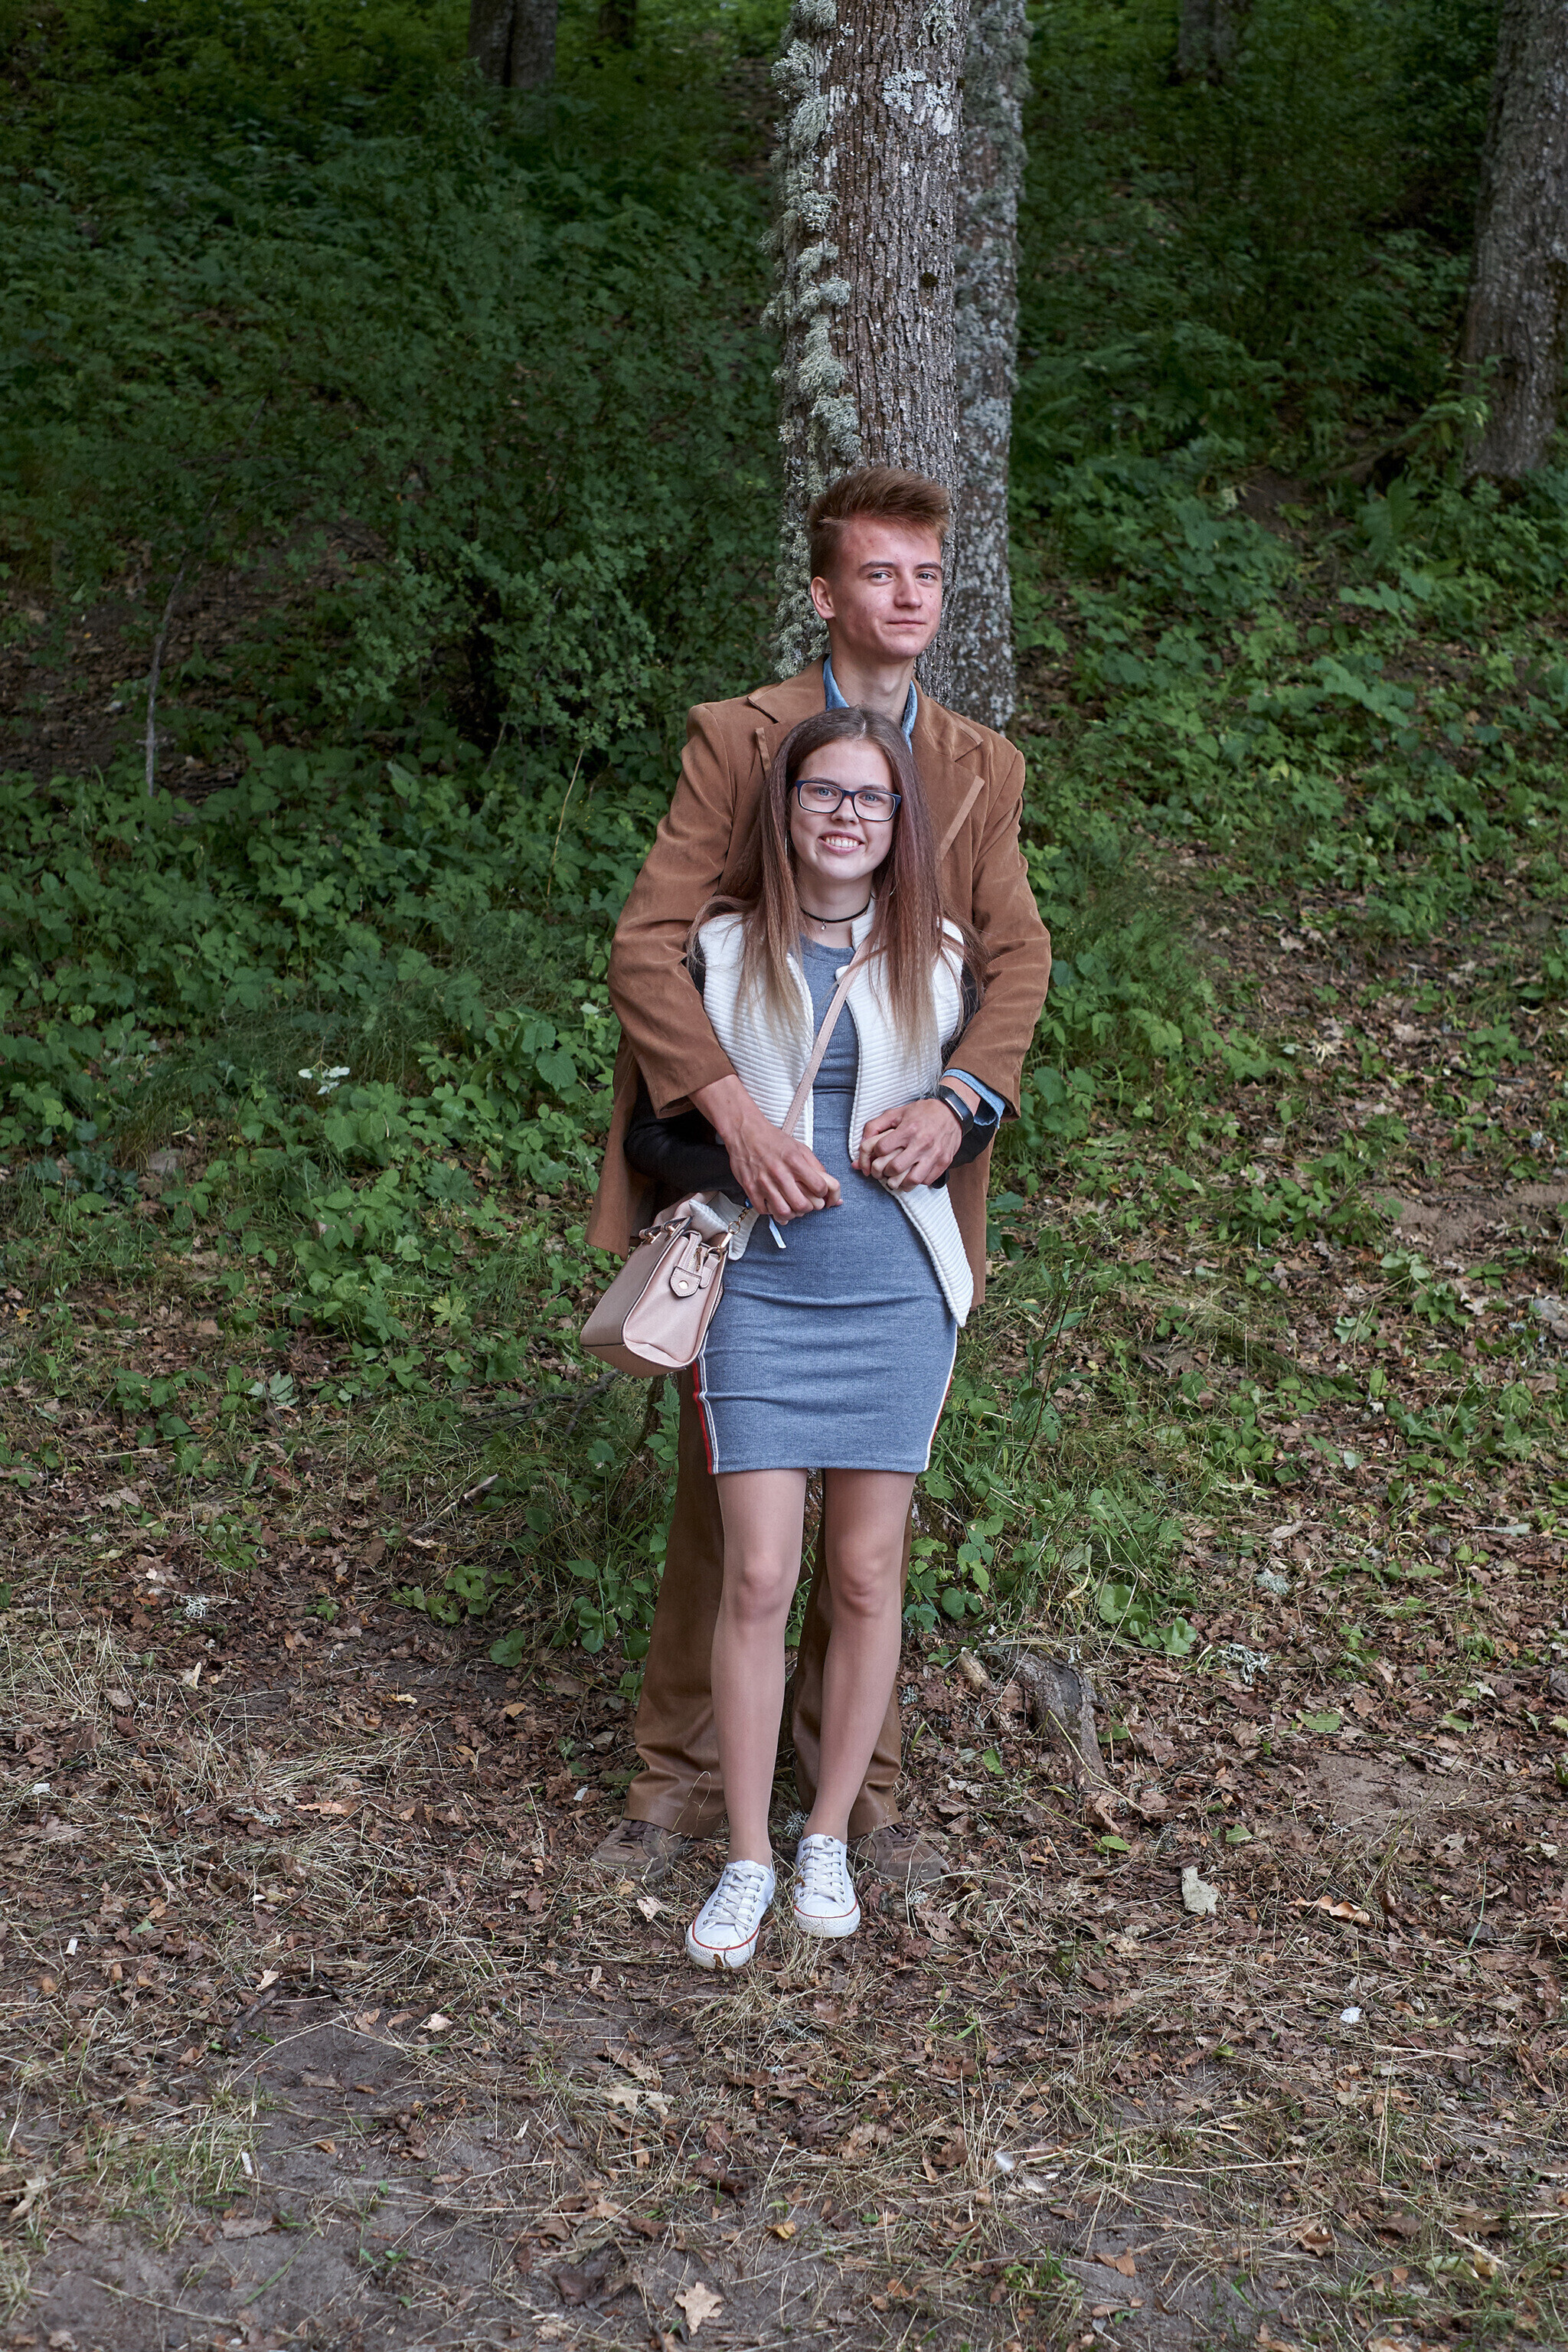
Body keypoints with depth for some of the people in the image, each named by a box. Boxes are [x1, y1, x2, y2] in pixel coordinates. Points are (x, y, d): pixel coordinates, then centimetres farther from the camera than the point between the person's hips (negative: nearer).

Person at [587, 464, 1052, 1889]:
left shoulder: (983, 770, 8)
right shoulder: (737, 739, -5)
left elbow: (1018, 957, 0)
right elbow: (647, 945, -13)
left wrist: (960, 1100, -20)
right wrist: (738, 1116, -26)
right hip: (753, 1172, -3)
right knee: (723, 1472, 5)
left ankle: (855, 1782, 25)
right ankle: (681, 1774, 21)